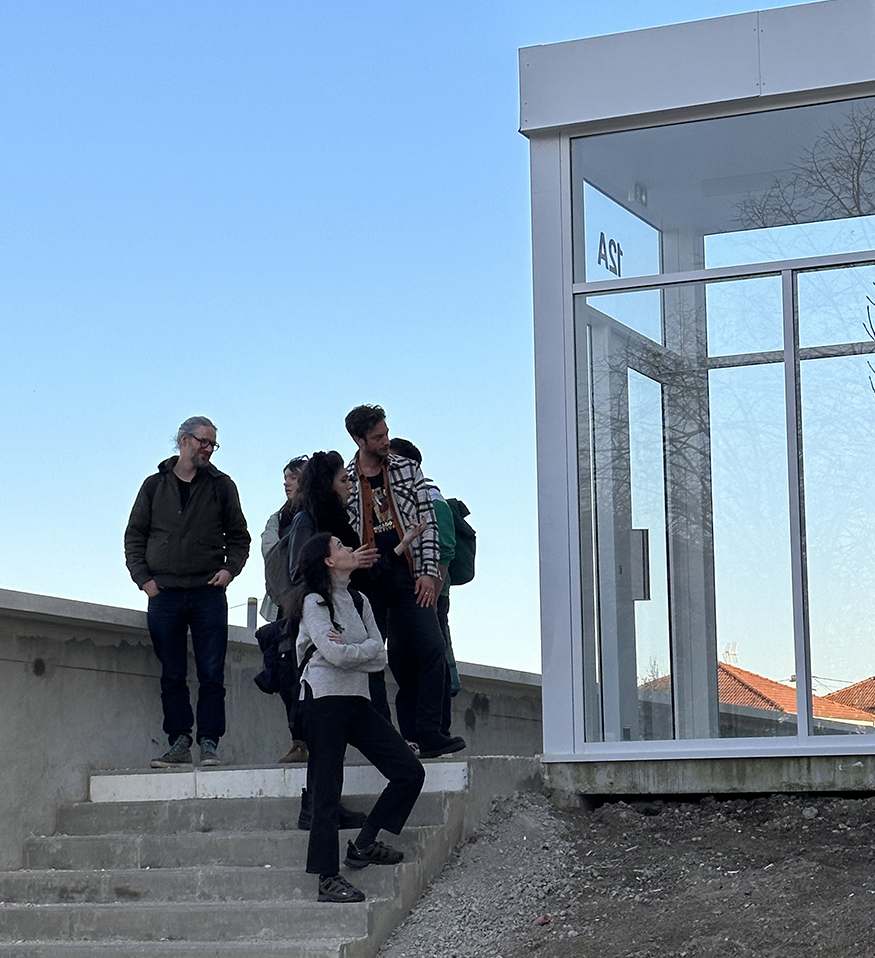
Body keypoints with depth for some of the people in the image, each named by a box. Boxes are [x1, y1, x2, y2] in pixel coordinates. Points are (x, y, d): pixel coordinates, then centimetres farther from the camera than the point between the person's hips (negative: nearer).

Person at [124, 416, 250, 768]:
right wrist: (143, 578, -2)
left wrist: (230, 569, -4)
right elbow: (134, 536, 11)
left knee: (211, 674, -4)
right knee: (172, 676, 2)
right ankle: (179, 742, 5)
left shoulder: (221, 485, 10)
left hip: (208, 593, -1)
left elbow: (239, 536, 14)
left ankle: (209, 742, -1)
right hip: (163, 592, 1)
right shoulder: (155, 485, 10)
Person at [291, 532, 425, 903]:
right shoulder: (314, 601, -3)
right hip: (324, 698, -7)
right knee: (328, 790, -8)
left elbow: (380, 659, 8)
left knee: (410, 772, -1)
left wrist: (349, 652, -10)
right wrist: (368, 647, 1)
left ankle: (363, 844, 9)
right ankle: (328, 879, -5)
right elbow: (335, 653, -16)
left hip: (357, 699, 7)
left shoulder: (359, 601, 17)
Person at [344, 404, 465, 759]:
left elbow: (428, 522, 7)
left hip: (406, 573, 1)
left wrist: (429, 572, -2)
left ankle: (427, 734, -9)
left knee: (432, 648, -10)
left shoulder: (407, 469, 9)